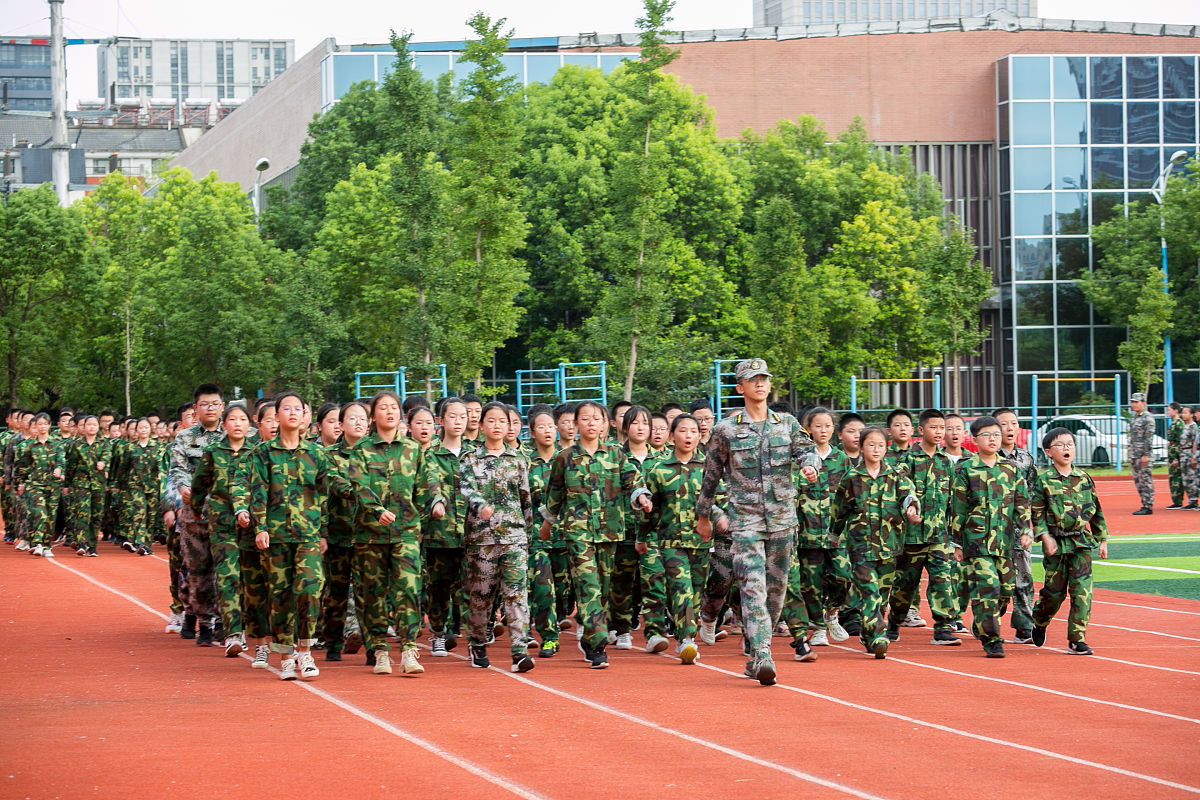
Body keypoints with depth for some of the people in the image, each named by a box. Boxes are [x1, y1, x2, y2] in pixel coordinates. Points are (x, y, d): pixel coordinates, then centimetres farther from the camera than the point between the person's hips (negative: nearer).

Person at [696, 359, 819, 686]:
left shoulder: (787, 423, 10)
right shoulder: (726, 429, 2)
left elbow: (805, 448, -1)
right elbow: (711, 474, 10)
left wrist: (809, 464, -26)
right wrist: (703, 515, 15)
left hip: (782, 519, 3)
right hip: (744, 520, -3)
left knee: (776, 589, 8)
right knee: (753, 587, -15)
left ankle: (754, 655, 22)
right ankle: (762, 657, -22)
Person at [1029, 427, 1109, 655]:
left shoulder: (1083, 478, 8)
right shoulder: (1043, 479, -3)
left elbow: (1096, 510, 15)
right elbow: (1036, 511, -5)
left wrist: (1102, 540, 15)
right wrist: (1045, 537, -14)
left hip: (1082, 542, 3)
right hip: (1056, 542, -3)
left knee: (1082, 589, -6)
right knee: (1055, 590, 2)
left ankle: (1077, 640, -1)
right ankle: (1039, 623, 32)